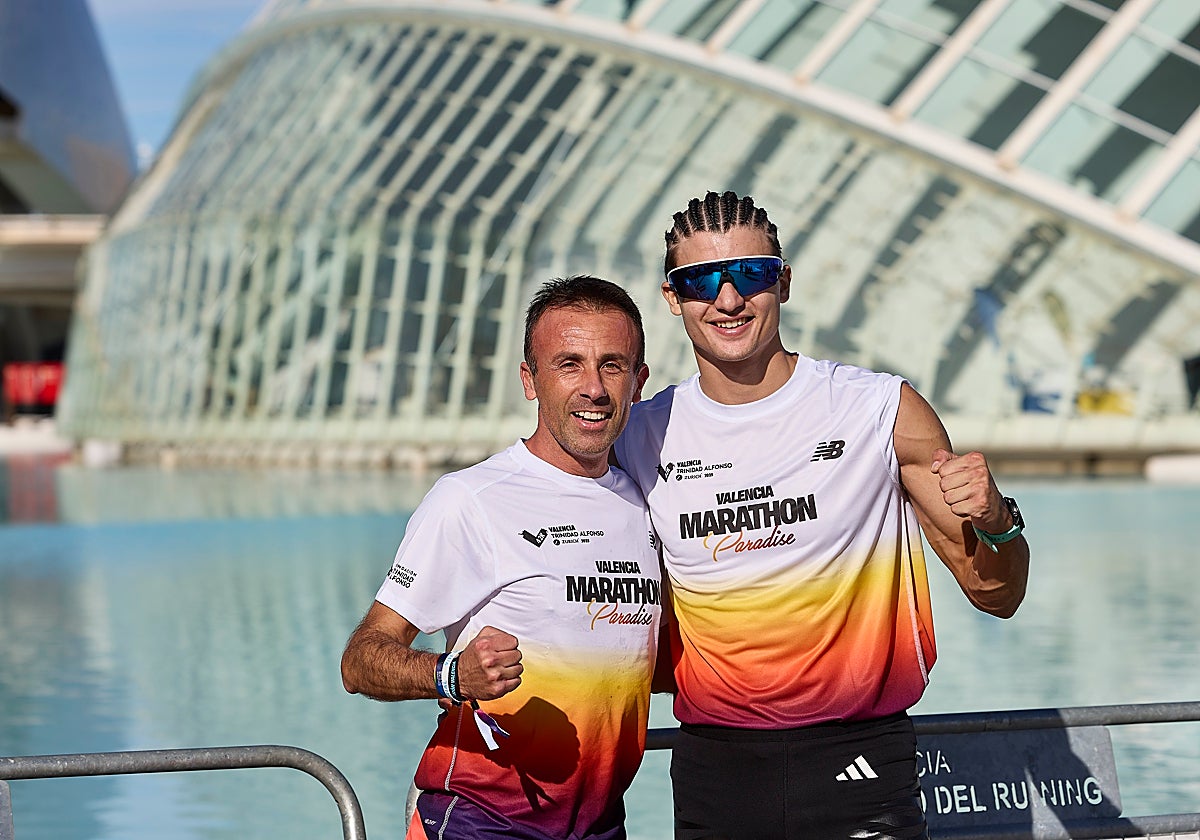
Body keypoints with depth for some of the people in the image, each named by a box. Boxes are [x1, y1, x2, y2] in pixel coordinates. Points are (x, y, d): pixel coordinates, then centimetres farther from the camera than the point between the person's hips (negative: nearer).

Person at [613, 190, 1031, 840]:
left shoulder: (882, 409, -4)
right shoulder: (641, 438, 3)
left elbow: (997, 596, -1)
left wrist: (993, 520, -20)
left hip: (858, 762, -2)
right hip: (713, 769, 2)